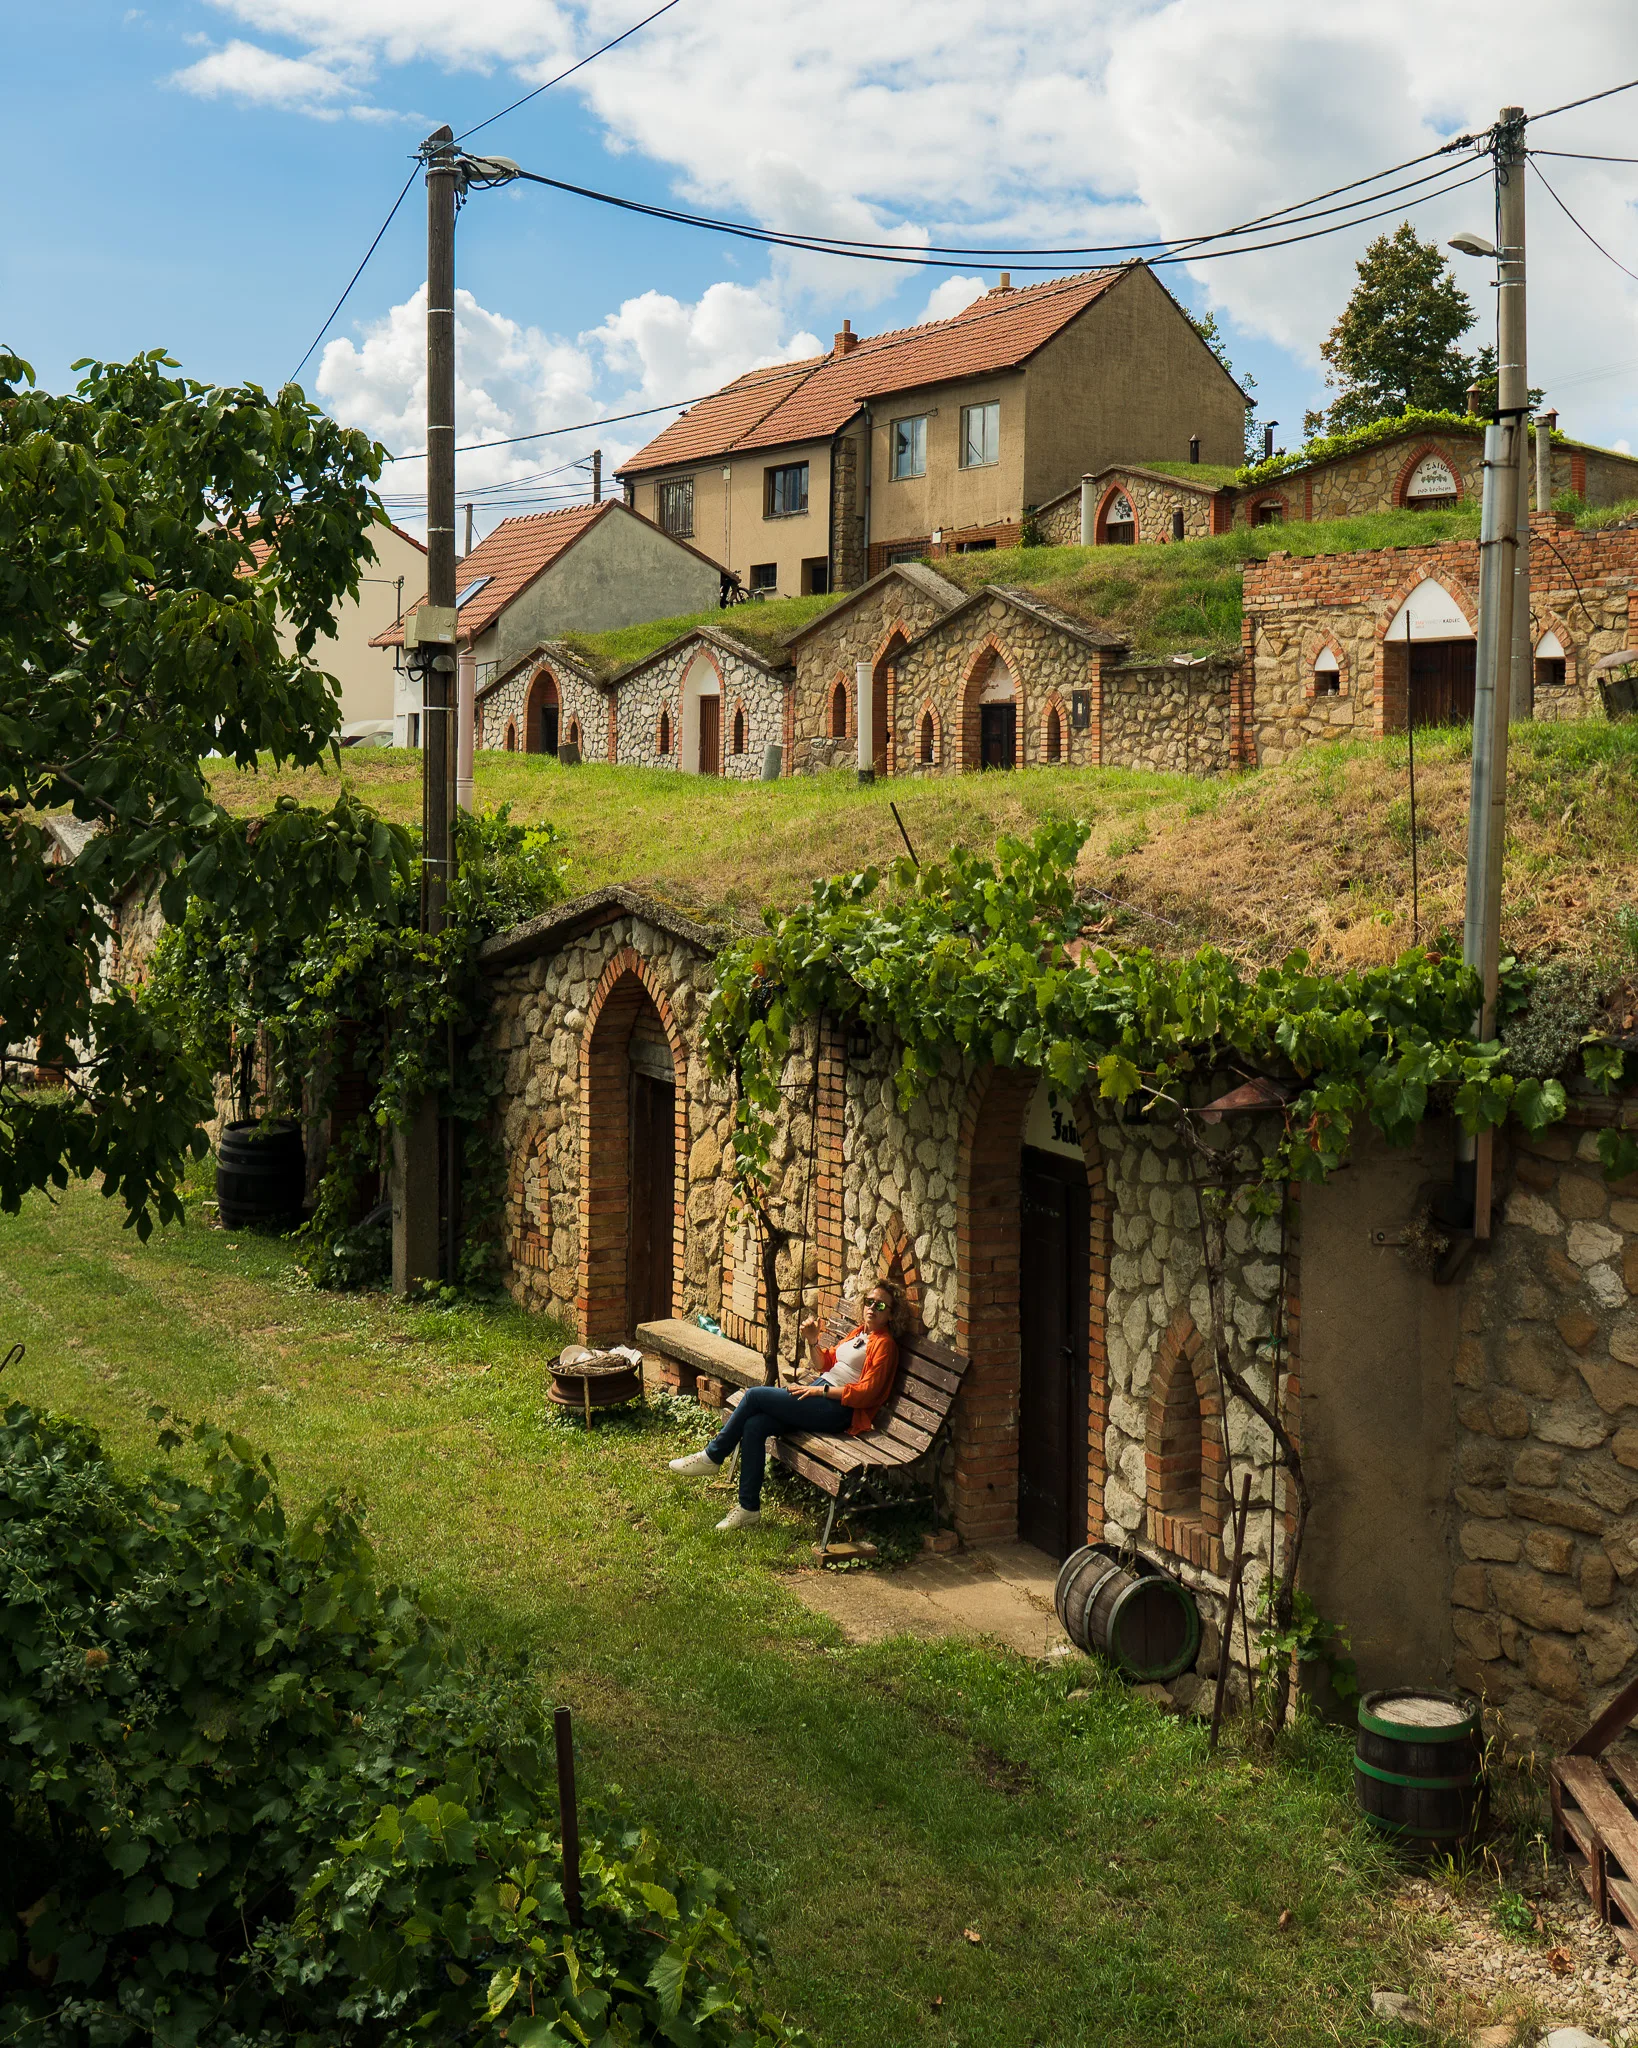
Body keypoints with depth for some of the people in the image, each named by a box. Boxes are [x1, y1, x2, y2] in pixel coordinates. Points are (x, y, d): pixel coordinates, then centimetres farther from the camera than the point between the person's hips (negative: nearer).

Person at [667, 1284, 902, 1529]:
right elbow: (824, 1364, 27)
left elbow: (866, 1392, -15)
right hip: (818, 1392, 9)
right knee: (754, 1425, -13)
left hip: (837, 1408, -9)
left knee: (754, 1395, -14)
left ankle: (712, 1456, 1)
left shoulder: (884, 1344, -6)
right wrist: (813, 1342, 7)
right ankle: (748, 1509, -9)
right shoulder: (858, 1333, 22)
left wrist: (820, 1390, -15)